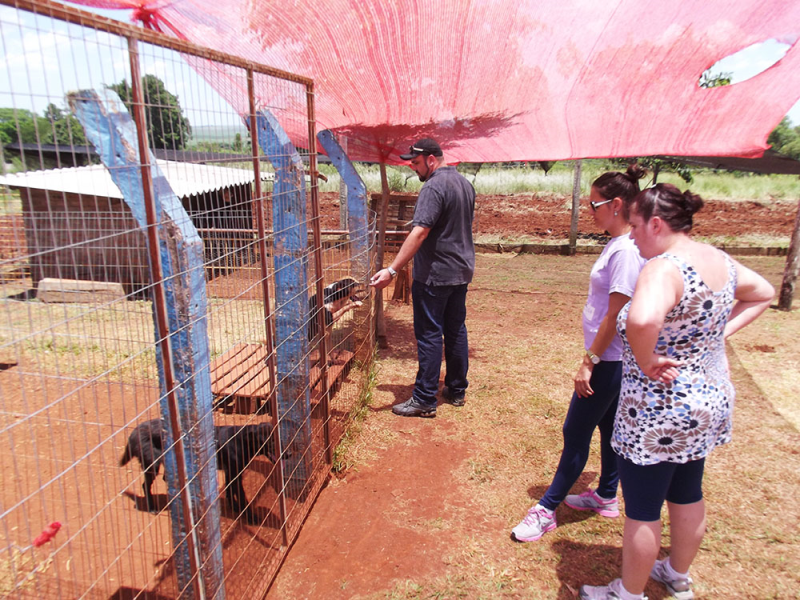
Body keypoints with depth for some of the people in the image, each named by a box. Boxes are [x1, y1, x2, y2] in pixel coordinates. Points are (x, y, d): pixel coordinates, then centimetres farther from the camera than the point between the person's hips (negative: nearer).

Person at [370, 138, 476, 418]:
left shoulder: (434, 187, -18)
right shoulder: (465, 183, 12)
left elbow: (420, 233, -28)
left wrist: (392, 270, -30)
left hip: (434, 274, -9)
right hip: (462, 271, 9)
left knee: (429, 335, -2)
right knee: (456, 330, 15)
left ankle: (424, 400, 5)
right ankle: (457, 390, 26)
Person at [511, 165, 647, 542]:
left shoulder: (625, 250, -22)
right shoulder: (617, 244, 8)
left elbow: (616, 315, -23)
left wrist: (589, 362, -18)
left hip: (608, 361, -10)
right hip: (608, 358, 10)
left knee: (576, 433, 0)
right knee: (608, 426, 20)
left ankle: (546, 510, 13)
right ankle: (606, 496, 38)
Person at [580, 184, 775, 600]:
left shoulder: (663, 268, -27)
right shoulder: (719, 260, 1)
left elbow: (642, 320, -47)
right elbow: (764, 294, 19)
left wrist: (646, 360, -28)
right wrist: (721, 332, 8)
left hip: (660, 413, -9)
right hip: (708, 400, 9)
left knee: (642, 510, 10)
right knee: (687, 495, 26)